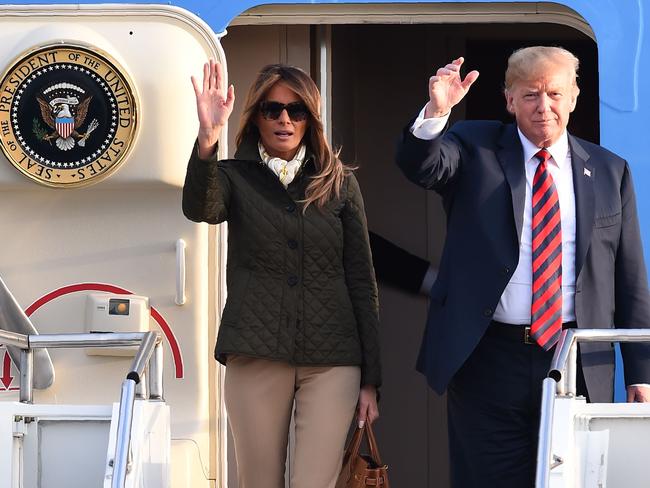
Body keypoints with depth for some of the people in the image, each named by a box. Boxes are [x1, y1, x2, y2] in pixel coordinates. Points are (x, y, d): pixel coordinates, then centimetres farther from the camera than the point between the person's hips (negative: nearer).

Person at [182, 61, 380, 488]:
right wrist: (207, 140, -37)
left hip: (332, 360, 0)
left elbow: (361, 281, 8)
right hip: (256, 356, 0)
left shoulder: (340, 183, 8)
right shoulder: (234, 177, 5)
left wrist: (370, 379, 4)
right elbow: (199, 209, -19)